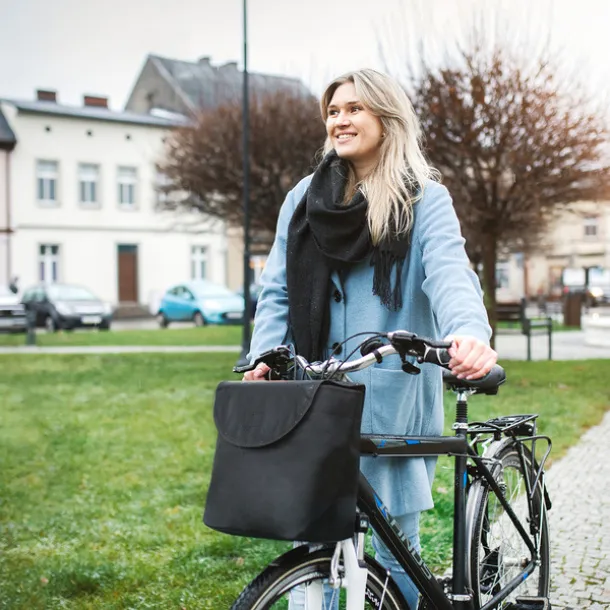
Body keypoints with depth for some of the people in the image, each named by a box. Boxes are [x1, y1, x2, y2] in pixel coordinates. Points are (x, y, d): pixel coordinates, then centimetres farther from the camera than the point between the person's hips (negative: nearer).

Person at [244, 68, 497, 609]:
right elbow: (278, 289, 10)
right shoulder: (304, 197, 12)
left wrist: (469, 333, -36)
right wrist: (265, 355, -6)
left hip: (393, 397, -3)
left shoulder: (425, 200, 1)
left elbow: (449, 272, -16)